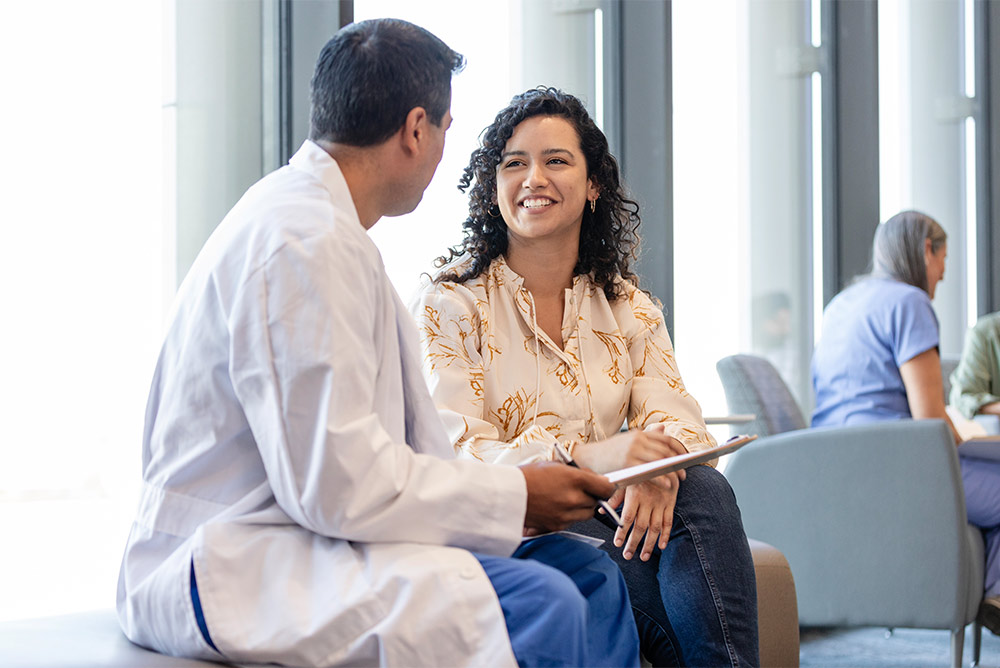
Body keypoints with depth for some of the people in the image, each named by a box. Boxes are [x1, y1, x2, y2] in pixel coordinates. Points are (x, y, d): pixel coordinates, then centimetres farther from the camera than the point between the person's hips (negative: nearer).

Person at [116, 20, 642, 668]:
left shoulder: (318, 220, 17)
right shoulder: (304, 242, -18)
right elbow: (339, 482, -23)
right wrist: (514, 494, -12)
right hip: (232, 572, -11)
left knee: (588, 571, 4)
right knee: (539, 603, -27)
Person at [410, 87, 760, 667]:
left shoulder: (628, 308, 14)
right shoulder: (449, 304, -2)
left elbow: (677, 418, 1)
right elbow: (455, 452, -14)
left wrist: (659, 468, -26)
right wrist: (591, 456, -30)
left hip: (606, 518, 5)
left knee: (704, 489, -27)